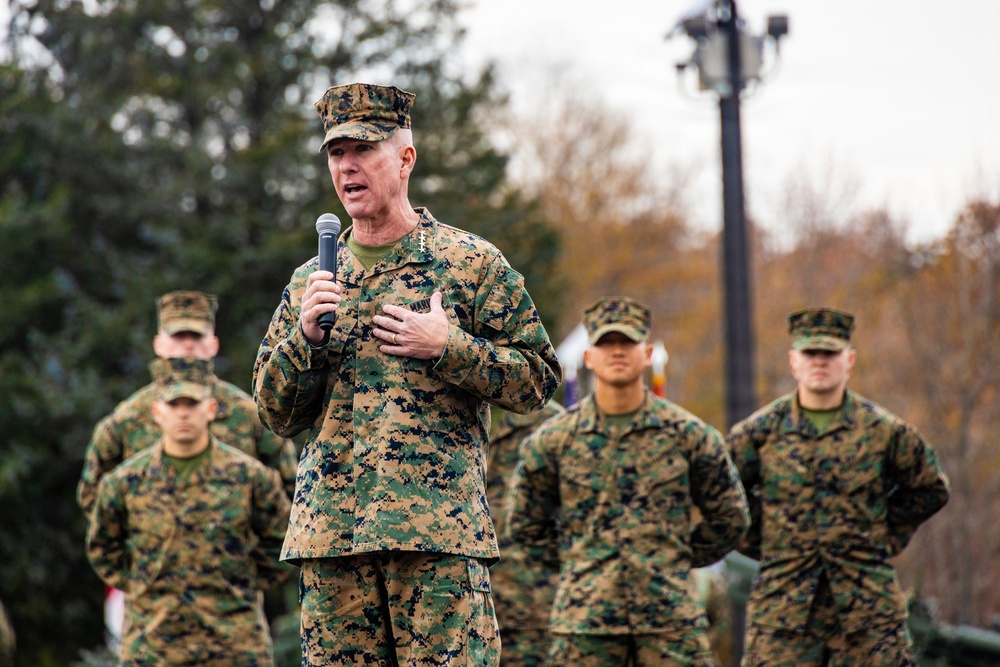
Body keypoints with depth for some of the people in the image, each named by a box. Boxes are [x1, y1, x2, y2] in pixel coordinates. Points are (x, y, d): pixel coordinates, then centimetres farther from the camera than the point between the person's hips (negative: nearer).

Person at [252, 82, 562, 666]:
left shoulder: (471, 262, 6)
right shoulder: (311, 282, 17)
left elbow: (538, 378, 4)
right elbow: (277, 414, 16)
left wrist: (448, 347, -9)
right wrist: (306, 337, -2)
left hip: (439, 528, -4)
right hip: (329, 528, 4)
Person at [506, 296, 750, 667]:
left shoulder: (688, 435, 3)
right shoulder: (553, 440, 3)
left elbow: (730, 519, 14)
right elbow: (525, 522, 15)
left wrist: (677, 560, 11)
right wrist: (582, 557, 11)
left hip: (672, 619, 0)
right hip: (584, 620, 0)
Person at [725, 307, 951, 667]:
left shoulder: (885, 431, 3)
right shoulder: (760, 431, 2)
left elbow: (930, 490, 17)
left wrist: (886, 536, 10)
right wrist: (757, 541, 9)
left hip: (868, 610, 0)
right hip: (783, 607, 0)